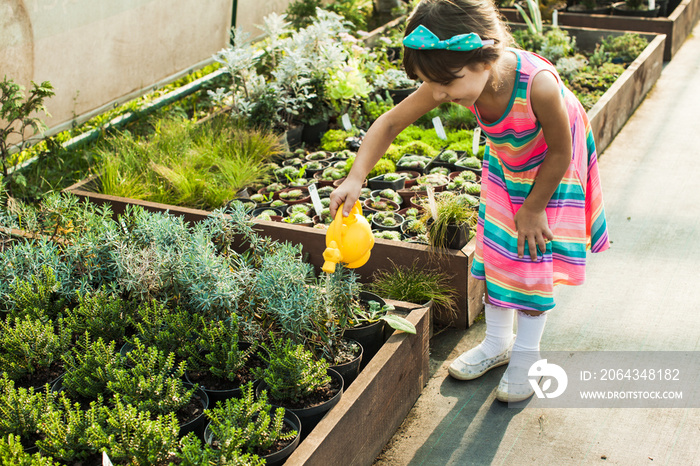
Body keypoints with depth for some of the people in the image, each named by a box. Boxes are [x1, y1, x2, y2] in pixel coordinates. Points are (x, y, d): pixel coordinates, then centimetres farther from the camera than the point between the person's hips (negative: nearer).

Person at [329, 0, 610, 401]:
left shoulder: (539, 85, -44)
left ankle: (525, 357, 18)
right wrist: (355, 179, -32)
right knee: (497, 248, 9)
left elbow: (560, 152, -27)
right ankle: (498, 342, 29)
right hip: (505, 165, 5)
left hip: (552, 170, -4)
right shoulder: (457, 79, -29)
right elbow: (390, 123, -20)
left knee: (536, 257, -1)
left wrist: (534, 208, -15)